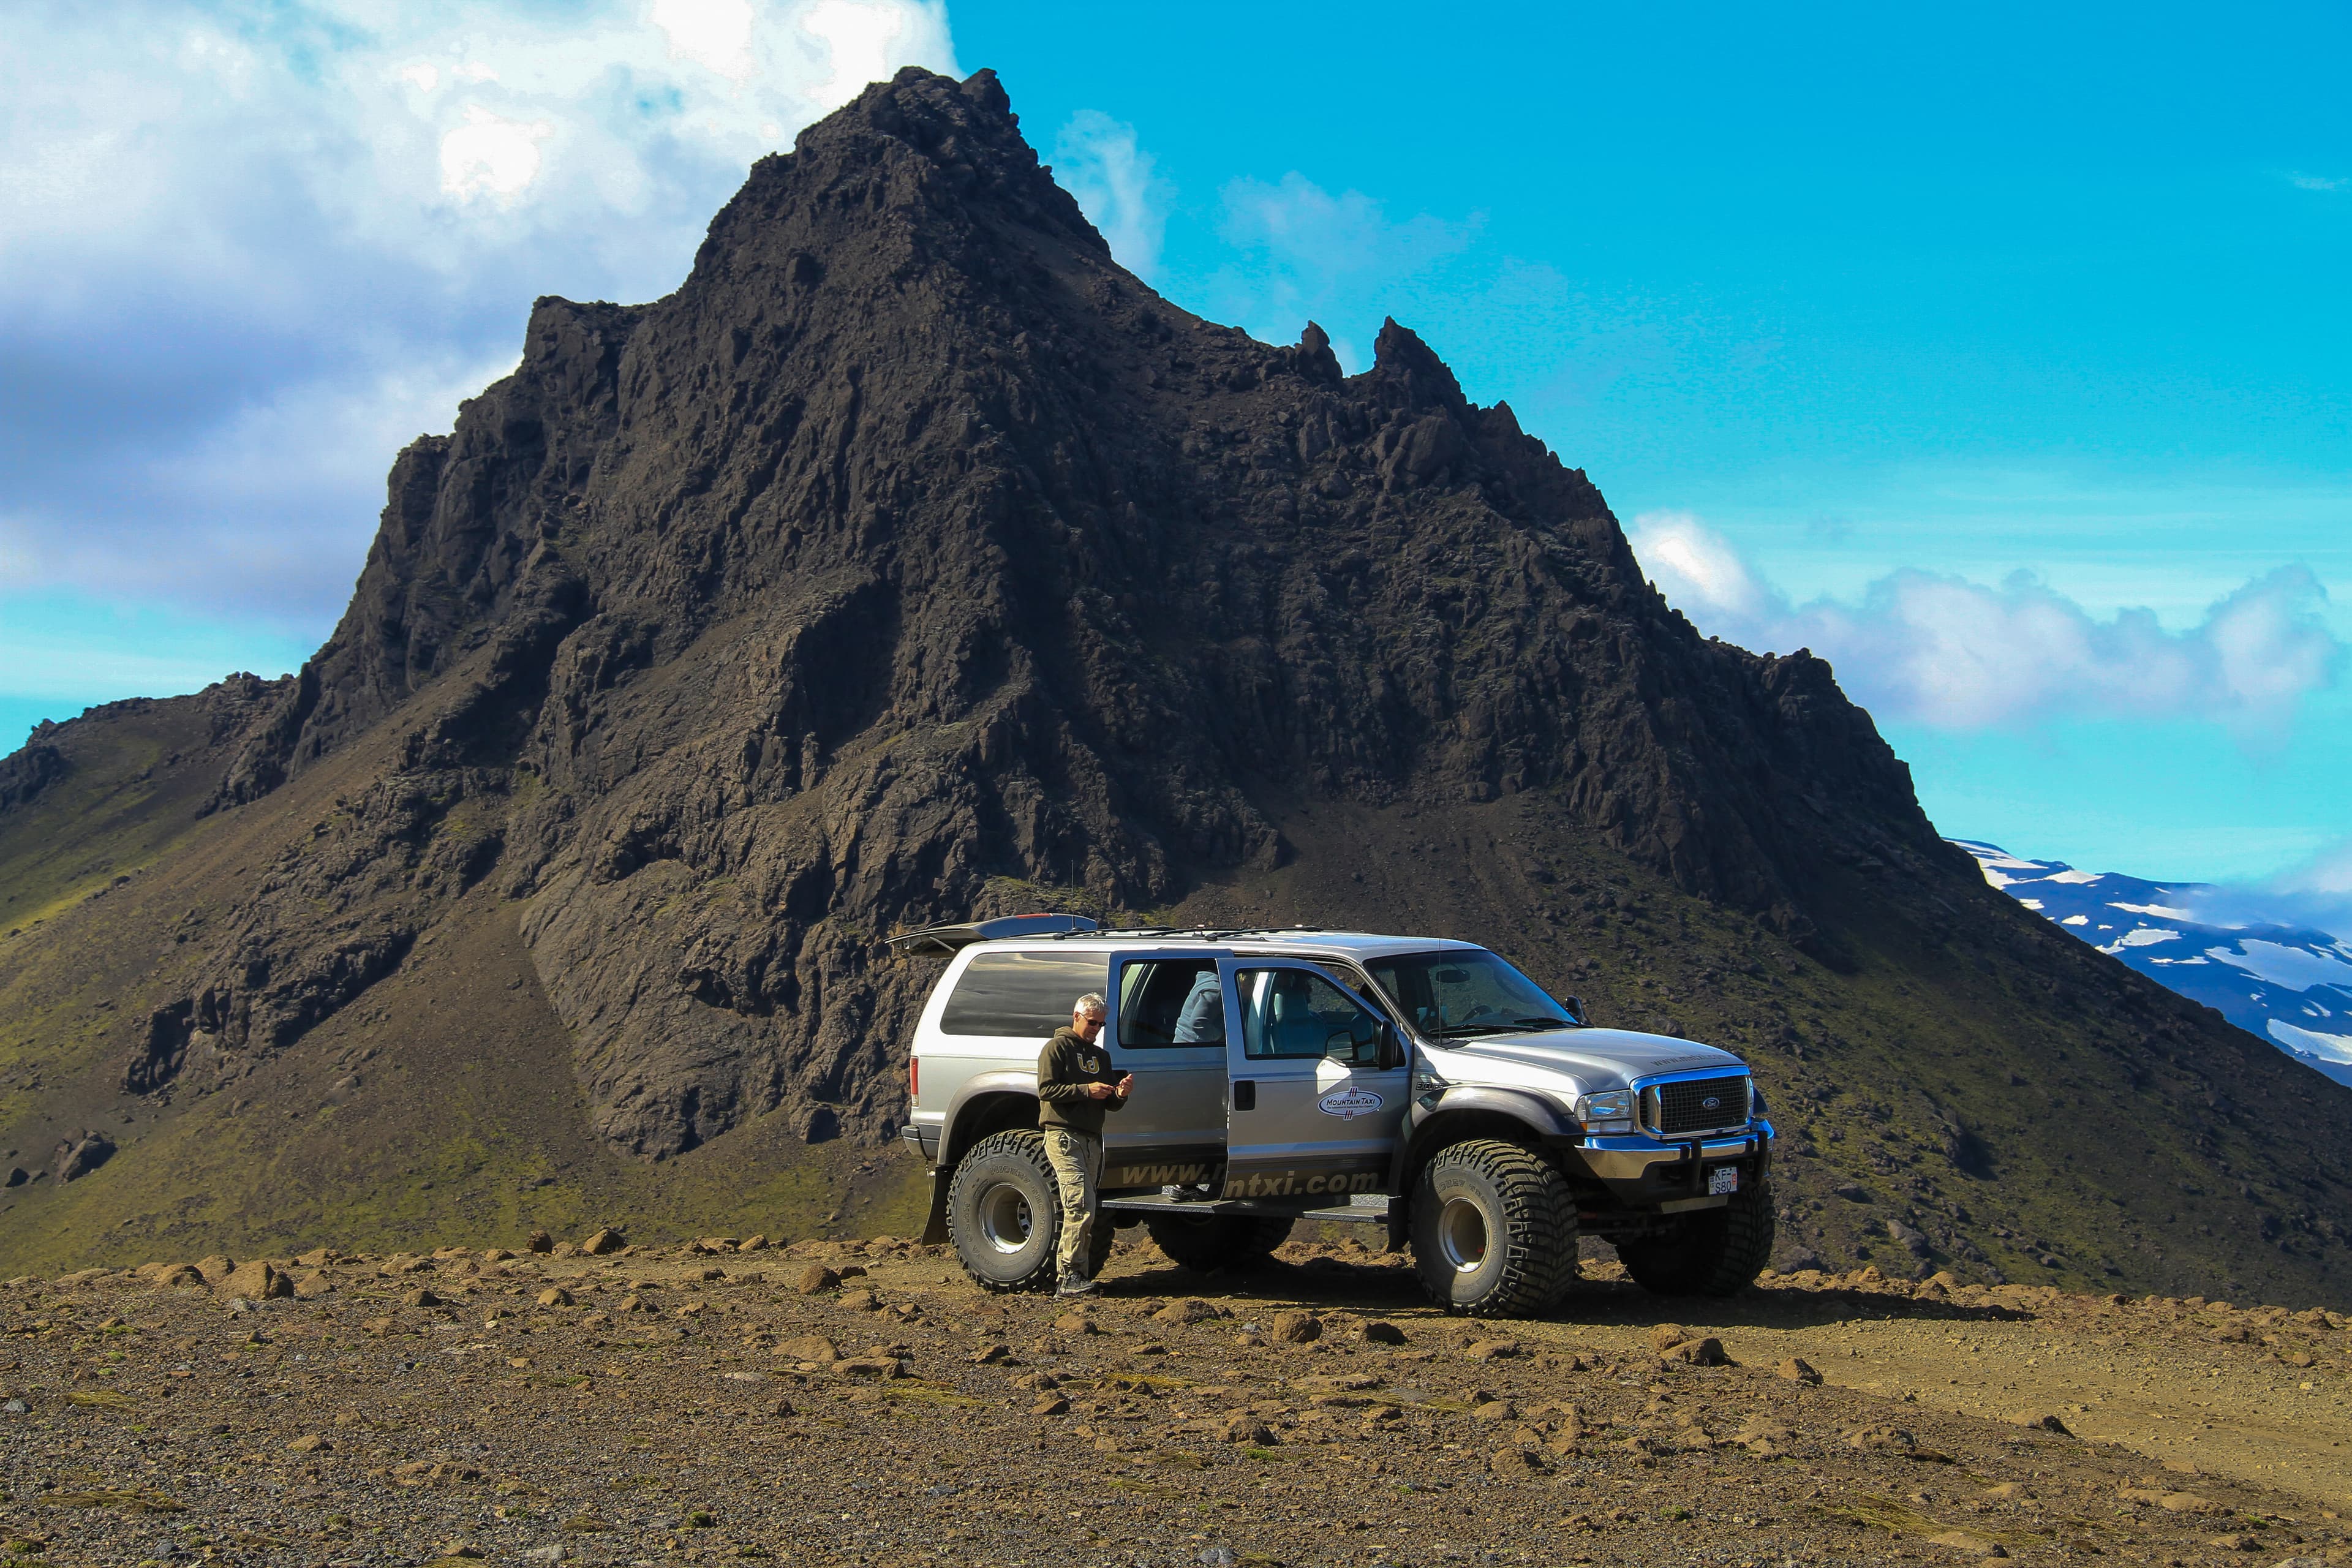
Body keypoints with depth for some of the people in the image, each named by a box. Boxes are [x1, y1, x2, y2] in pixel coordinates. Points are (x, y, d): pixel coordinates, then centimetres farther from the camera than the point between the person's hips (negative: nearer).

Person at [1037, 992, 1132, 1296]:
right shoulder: (1058, 1048, 2)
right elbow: (1046, 1090, -10)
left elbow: (1110, 1105, 23)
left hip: (1092, 1140, 8)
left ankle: (1073, 1273, 8)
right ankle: (1070, 1274, -16)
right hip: (1063, 1136, -8)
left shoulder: (1101, 1056, 24)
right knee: (1083, 1204, -18)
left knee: (1088, 1210, 4)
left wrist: (1120, 1094, 0)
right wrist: (1086, 1090, -16)